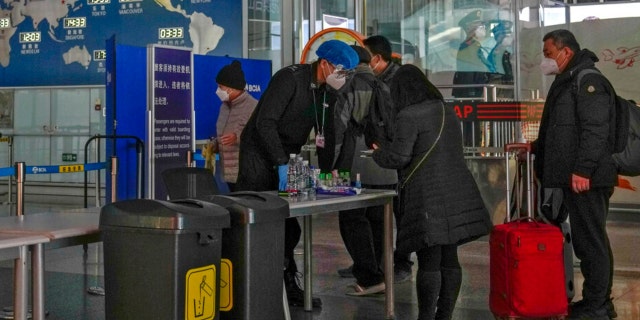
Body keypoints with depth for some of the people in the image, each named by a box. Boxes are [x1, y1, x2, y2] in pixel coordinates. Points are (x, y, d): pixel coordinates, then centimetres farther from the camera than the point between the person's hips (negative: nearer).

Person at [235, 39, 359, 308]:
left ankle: (288, 286, 15)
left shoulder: (324, 90, 5)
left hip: (286, 160, 8)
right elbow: (265, 122, -27)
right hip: (260, 156, -8)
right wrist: (281, 163, -31)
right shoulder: (290, 78, -21)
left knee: (289, 226, 7)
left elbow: (324, 131, 11)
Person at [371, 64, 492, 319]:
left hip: (429, 198, -8)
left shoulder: (409, 116, -9)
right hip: (456, 193, 8)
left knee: (429, 262, -4)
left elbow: (399, 157, -12)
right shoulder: (447, 112, 16)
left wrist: (377, 154, 8)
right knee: (449, 259, 10)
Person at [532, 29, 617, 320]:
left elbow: (595, 130, -20)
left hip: (586, 178, -10)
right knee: (585, 241, 14)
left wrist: (582, 169, -24)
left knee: (591, 241, -6)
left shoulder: (588, 81, -12)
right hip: (573, 177, 10)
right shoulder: (566, 82, 20)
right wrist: (536, 147, 23)